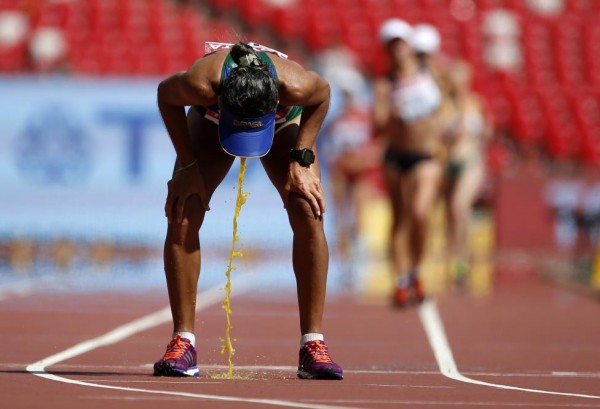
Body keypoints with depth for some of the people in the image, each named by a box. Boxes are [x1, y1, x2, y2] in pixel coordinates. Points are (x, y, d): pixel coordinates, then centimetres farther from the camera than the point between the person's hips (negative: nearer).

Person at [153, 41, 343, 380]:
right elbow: (166, 95, -20)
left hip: (285, 121, 0)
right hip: (211, 119, 0)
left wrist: (302, 162, -22)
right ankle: (183, 342, -9)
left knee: (308, 214, -19)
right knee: (182, 214, -18)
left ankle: (313, 344, -12)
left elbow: (323, 95, -18)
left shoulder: (294, 85, -44)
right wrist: (188, 166, -21)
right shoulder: (202, 84, -45)